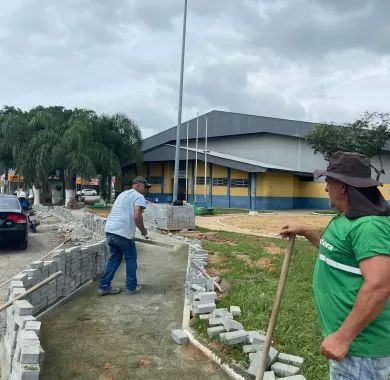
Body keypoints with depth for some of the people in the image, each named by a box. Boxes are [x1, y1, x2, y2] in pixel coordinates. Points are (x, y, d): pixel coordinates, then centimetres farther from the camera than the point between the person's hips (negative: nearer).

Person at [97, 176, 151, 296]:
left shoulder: (122, 194, 24)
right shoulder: (139, 197, -3)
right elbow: (137, 216, -16)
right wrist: (143, 230, -1)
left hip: (109, 230, 8)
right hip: (123, 233, -8)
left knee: (114, 258, 18)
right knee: (131, 259, 9)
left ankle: (104, 286, 18)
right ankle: (131, 287, 17)